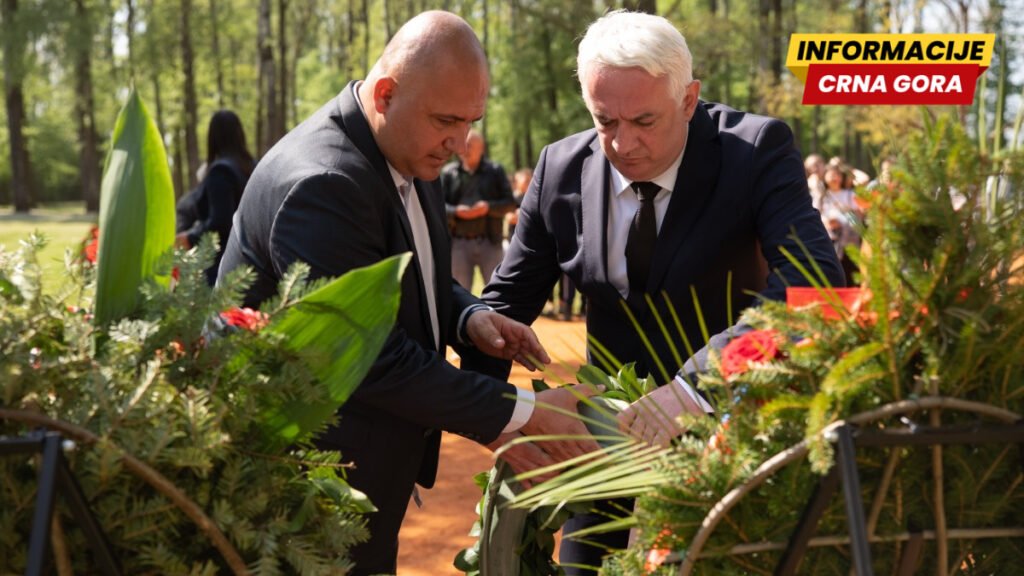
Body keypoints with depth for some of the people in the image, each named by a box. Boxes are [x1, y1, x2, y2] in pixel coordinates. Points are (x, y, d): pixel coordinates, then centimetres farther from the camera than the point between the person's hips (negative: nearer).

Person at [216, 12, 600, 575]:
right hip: (315, 481, -9)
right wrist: (517, 414, -23)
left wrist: (468, 317, -5)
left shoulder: (409, 153, 3)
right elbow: (376, 359, -27)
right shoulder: (322, 184, -26)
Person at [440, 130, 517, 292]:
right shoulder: (448, 173, 6)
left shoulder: (495, 170, 6)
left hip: (489, 242, -1)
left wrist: (488, 207, -15)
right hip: (459, 243, 1)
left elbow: (510, 202, 2)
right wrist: (456, 211, -19)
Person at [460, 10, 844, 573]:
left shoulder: (756, 150, -19)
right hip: (617, 422, 3)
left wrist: (695, 385, -45)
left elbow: (815, 278, -34)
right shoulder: (563, 168, -8)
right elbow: (508, 300, 1)